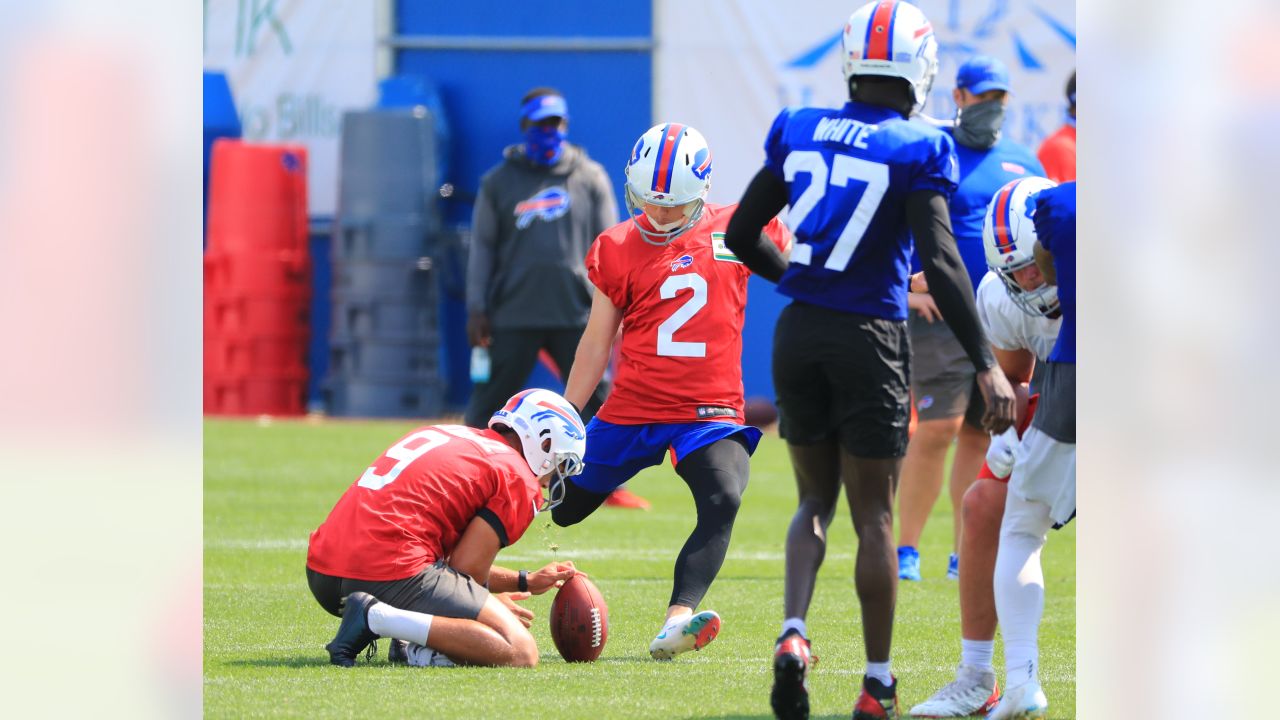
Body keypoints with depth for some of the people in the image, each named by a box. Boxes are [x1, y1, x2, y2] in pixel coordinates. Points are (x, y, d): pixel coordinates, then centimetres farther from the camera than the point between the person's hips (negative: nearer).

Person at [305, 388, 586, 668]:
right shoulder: (520, 483, 2)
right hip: (391, 576, -9)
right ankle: (377, 617, -17)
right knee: (521, 654, -11)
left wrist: (526, 582, 36)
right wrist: (492, 606, 19)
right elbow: (465, 569, -2)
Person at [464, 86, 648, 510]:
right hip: (514, 316, -1)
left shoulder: (589, 178, 8)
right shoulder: (499, 182, 6)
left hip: (576, 315, 1)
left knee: (596, 399, 0)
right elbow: (482, 247, 8)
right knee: (490, 400, 1)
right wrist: (476, 309, 2)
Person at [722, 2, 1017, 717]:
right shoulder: (918, 150, -11)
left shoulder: (798, 132, 3)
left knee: (816, 499, 18)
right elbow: (940, 262, -18)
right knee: (874, 516, 7)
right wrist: (986, 364, -18)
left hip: (798, 335, 4)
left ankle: (794, 635, -6)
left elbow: (742, 236, 9)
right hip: (869, 340, -4)